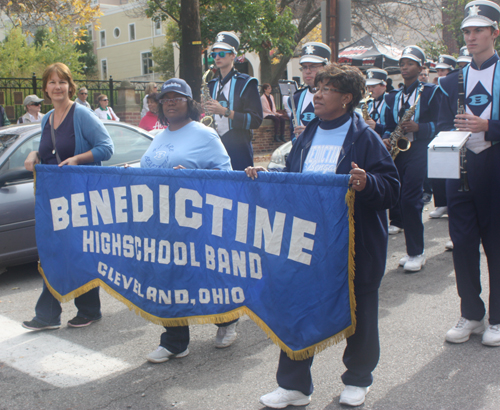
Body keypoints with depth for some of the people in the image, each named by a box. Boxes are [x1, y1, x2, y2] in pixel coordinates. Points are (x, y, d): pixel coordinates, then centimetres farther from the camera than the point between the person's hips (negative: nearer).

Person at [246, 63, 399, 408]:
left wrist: (366, 183, -30)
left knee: (357, 311, 11)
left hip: (354, 245, -5)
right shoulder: (307, 137, 12)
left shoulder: (364, 138, -6)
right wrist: (265, 175, 4)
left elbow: (392, 188, -11)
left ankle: (358, 380, 33)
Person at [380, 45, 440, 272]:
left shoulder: (431, 92, 5)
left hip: (419, 151, -5)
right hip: (396, 152, 5)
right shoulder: (392, 97, 19)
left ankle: (416, 253, -5)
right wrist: (386, 139, -4)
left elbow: (438, 124, -2)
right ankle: (414, 250, 15)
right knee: (403, 201, 4)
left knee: (409, 199, -14)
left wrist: (419, 127, -19)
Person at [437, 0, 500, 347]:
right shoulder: (453, 81, 14)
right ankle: (471, 314, 18)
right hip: (461, 166, 4)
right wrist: (451, 135, -8)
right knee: (463, 243, 4)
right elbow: (443, 127, 12)